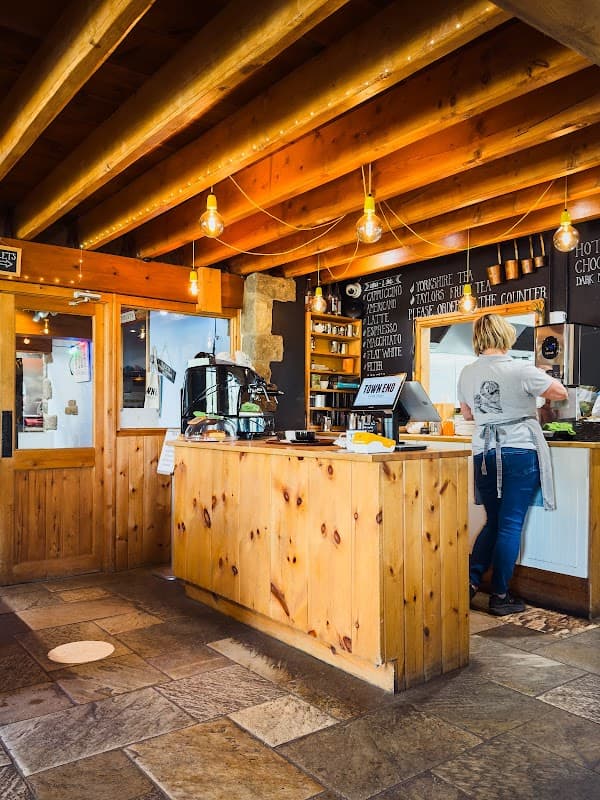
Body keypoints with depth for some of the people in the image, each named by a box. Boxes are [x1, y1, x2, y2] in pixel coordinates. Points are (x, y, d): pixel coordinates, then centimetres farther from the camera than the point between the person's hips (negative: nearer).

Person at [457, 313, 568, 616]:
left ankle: (470, 580, 12)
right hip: (520, 452, -4)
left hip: (483, 453, 5)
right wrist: (534, 388, 19)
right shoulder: (521, 370, -12)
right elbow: (561, 392, 2)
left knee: (493, 522, 18)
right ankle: (500, 596, 9)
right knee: (510, 525, 2)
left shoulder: (467, 373, 3)